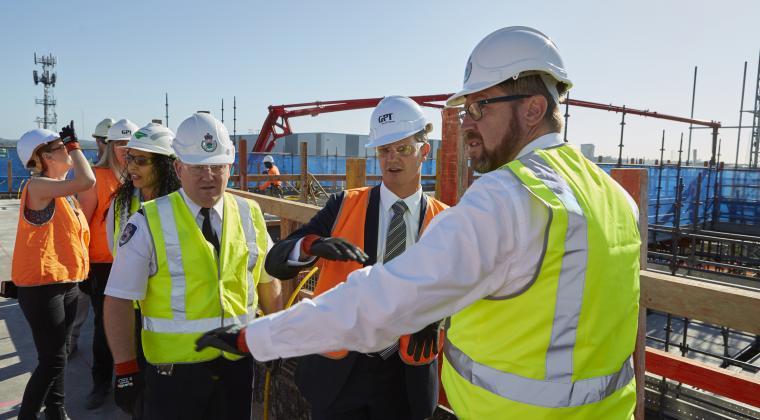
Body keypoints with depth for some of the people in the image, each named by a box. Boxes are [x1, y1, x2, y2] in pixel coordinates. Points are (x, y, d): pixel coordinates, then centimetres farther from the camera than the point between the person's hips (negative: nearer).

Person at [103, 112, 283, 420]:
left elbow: (269, 281, 9)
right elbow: (120, 300, -8)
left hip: (238, 362, 3)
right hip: (174, 370, -3)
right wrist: (126, 370, -9)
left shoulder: (249, 215, 0)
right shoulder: (149, 222, -10)